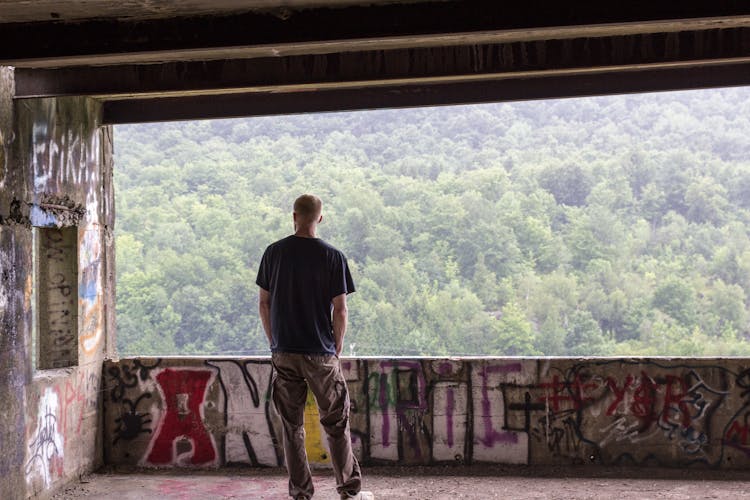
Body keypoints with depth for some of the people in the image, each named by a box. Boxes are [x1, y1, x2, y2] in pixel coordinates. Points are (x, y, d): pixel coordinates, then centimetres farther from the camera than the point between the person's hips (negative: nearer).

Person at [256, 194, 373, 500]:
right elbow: (340, 310, -7)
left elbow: (263, 304, 4)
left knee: (291, 426, 9)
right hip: (320, 353, -2)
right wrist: (337, 349, 6)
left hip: (283, 352, 2)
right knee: (336, 423, 9)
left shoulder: (274, 253, 1)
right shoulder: (332, 257, -7)